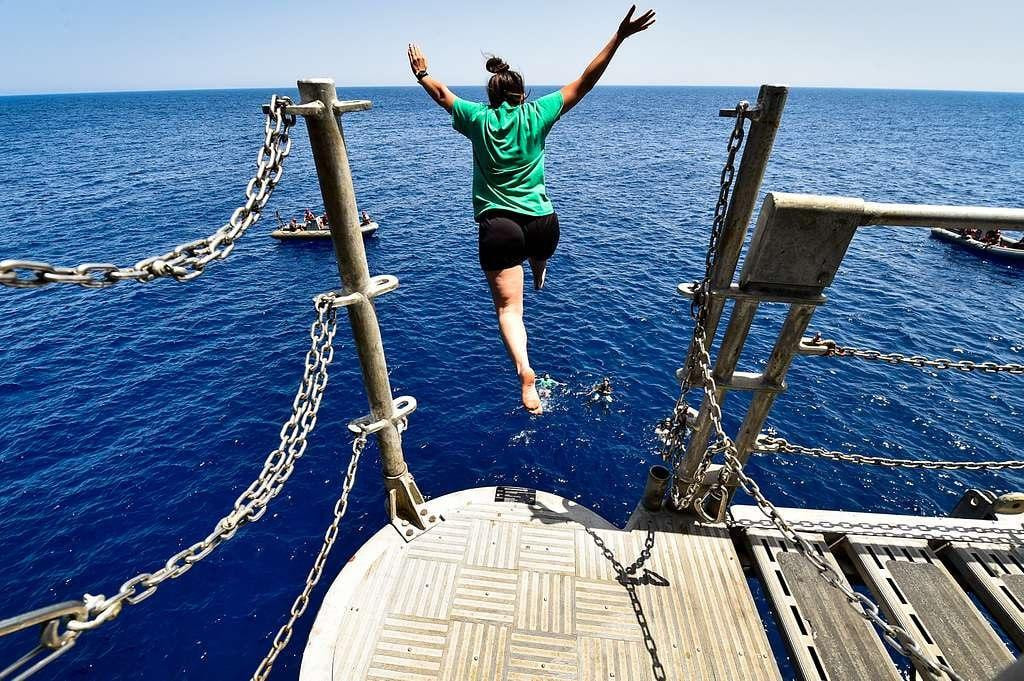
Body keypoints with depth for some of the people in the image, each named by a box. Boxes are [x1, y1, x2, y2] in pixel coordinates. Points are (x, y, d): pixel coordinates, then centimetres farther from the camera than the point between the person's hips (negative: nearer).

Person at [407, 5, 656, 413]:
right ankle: (540, 276, 73)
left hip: (497, 227, -1)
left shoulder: (478, 119, 4)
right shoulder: (536, 114, 2)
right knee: (538, 252, 40)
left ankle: (525, 371, -21)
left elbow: (441, 94, 22)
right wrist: (619, 37, 13)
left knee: (508, 307, -2)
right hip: (542, 224, 2)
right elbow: (584, 83, 7)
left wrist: (421, 73, 41)